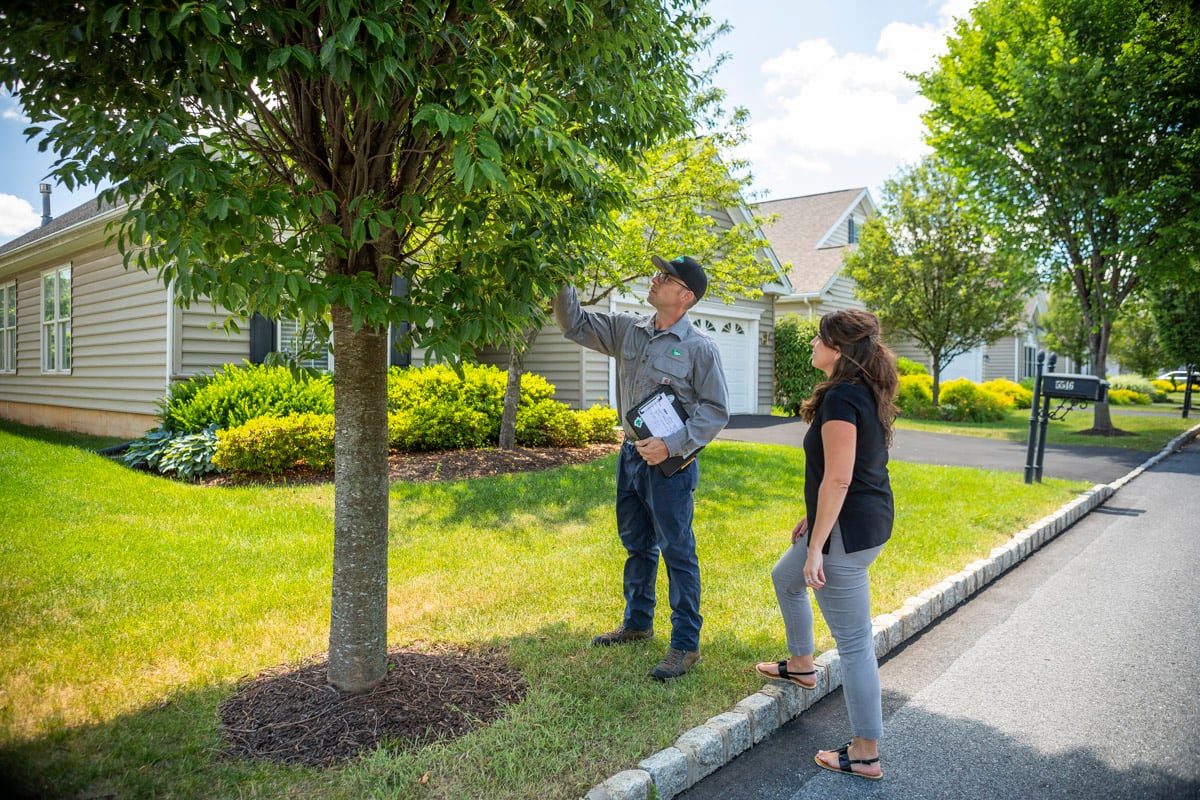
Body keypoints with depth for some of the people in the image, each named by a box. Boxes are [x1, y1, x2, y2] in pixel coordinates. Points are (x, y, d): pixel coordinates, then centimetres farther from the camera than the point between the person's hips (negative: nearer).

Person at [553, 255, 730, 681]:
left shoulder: (700, 348, -12)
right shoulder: (628, 329, 5)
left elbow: (715, 410, -12)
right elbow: (575, 325, 7)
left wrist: (671, 445, -21)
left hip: (670, 462, -7)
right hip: (631, 454, 7)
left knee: (677, 552, 0)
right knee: (636, 544, 20)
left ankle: (685, 644, 13)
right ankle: (637, 622, 38)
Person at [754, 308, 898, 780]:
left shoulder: (841, 398, -22)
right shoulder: (866, 394, 9)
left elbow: (838, 479, -25)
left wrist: (815, 547, -21)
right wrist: (813, 519, 22)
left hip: (847, 530, -11)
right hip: (872, 517, 11)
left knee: (853, 641, 0)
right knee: (785, 579, 30)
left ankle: (865, 754, 14)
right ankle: (800, 665, 49)